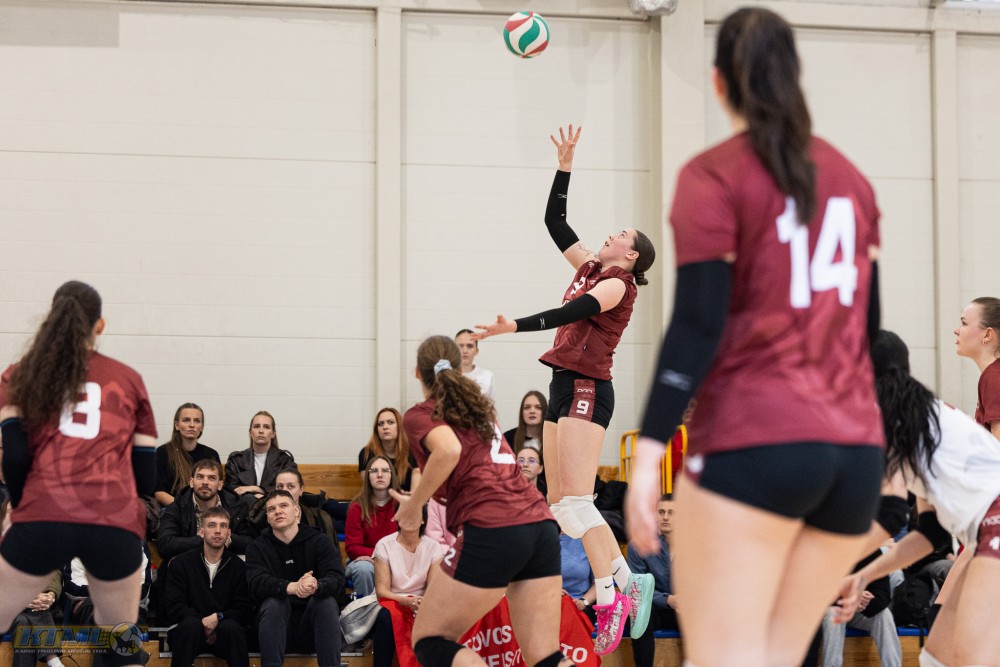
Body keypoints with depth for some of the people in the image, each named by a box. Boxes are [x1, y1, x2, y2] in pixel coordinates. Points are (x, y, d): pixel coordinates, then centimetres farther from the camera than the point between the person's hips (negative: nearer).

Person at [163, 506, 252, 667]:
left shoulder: (238, 567, 5)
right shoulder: (181, 563, 3)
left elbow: (244, 610, 0)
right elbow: (173, 605, -5)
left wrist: (218, 618, -19)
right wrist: (203, 623, -17)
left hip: (223, 634, 1)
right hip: (188, 632, -1)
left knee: (231, 627, -33)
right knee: (191, 624, -35)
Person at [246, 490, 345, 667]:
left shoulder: (318, 541, 1)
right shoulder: (258, 547, 1)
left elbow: (337, 579, -15)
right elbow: (257, 583, -18)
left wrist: (316, 586, -41)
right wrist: (291, 587, -40)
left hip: (313, 626, 0)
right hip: (276, 625, 0)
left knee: (327, 601, -28)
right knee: (273, 603, -29)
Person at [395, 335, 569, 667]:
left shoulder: (420, 414, 6)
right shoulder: (480, 407, 27)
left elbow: (448, 450, -16)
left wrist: (414, 505, -4)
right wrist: (420, 500, 41)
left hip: (492, 531, -6)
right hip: (541, 526, 7)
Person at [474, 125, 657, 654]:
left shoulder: (617, 282, -5)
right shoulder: (591, 268, 18)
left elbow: (570, 313, -20)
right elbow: (554, 220, 22)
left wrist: (514, 327, -28)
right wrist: (565, 164, 17)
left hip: (587, 387, -9)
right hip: (565, 385, 9)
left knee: (575, 501, -15)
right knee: (558, 504, 5)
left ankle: (609, 601, -14)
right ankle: (627, 581, 7)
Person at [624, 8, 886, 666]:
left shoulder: (714, 175, -3)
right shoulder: (851, 178, 15)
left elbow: (697, 323, -11)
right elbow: (868, 319, 17)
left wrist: (649, 450, -11)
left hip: (753, 445, -6)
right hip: (856, 452, 6)